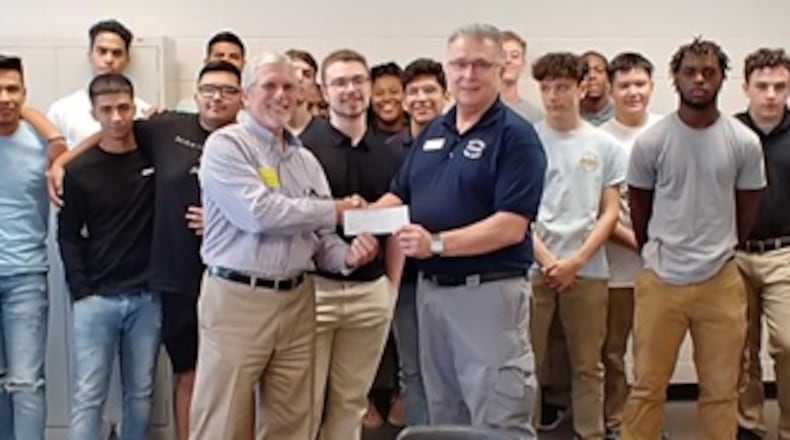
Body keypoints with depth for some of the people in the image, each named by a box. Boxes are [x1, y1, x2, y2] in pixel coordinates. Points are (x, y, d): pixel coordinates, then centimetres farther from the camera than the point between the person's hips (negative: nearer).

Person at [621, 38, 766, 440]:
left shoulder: (744, 142, -3)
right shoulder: (651, 142, -6)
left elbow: (747, 209, 10)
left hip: (721, 281, 1)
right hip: (660, 281, -1)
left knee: (721, 390, 10)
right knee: (647, 387, 7)